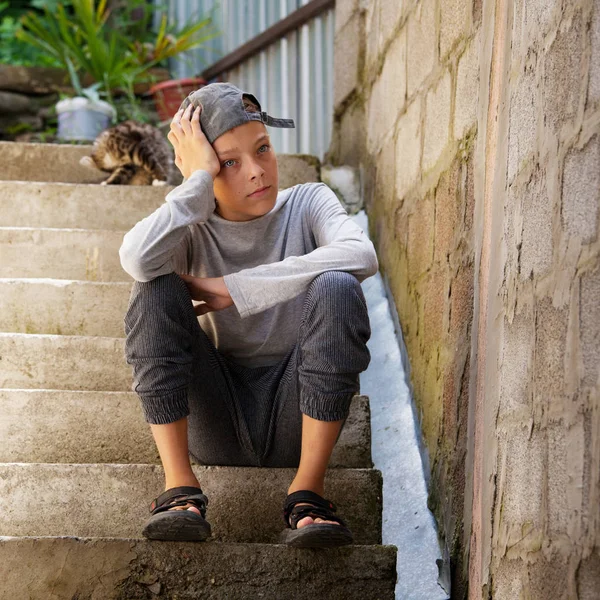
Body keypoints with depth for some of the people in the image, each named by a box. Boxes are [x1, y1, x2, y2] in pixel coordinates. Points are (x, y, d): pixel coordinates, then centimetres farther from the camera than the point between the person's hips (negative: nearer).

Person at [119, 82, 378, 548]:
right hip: (215, 428, 1)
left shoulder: (307, 203, 2)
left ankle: (308, 492, -21)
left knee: (336, 288, -26)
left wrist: (235, 289, -21)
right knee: (156, 290, -20)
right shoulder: (194, 227, 1)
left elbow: (361, 256, -23)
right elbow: (137, 259, -25)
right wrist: (200, 177, -15)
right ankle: (180, 488, -21)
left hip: (295, 421, -1)